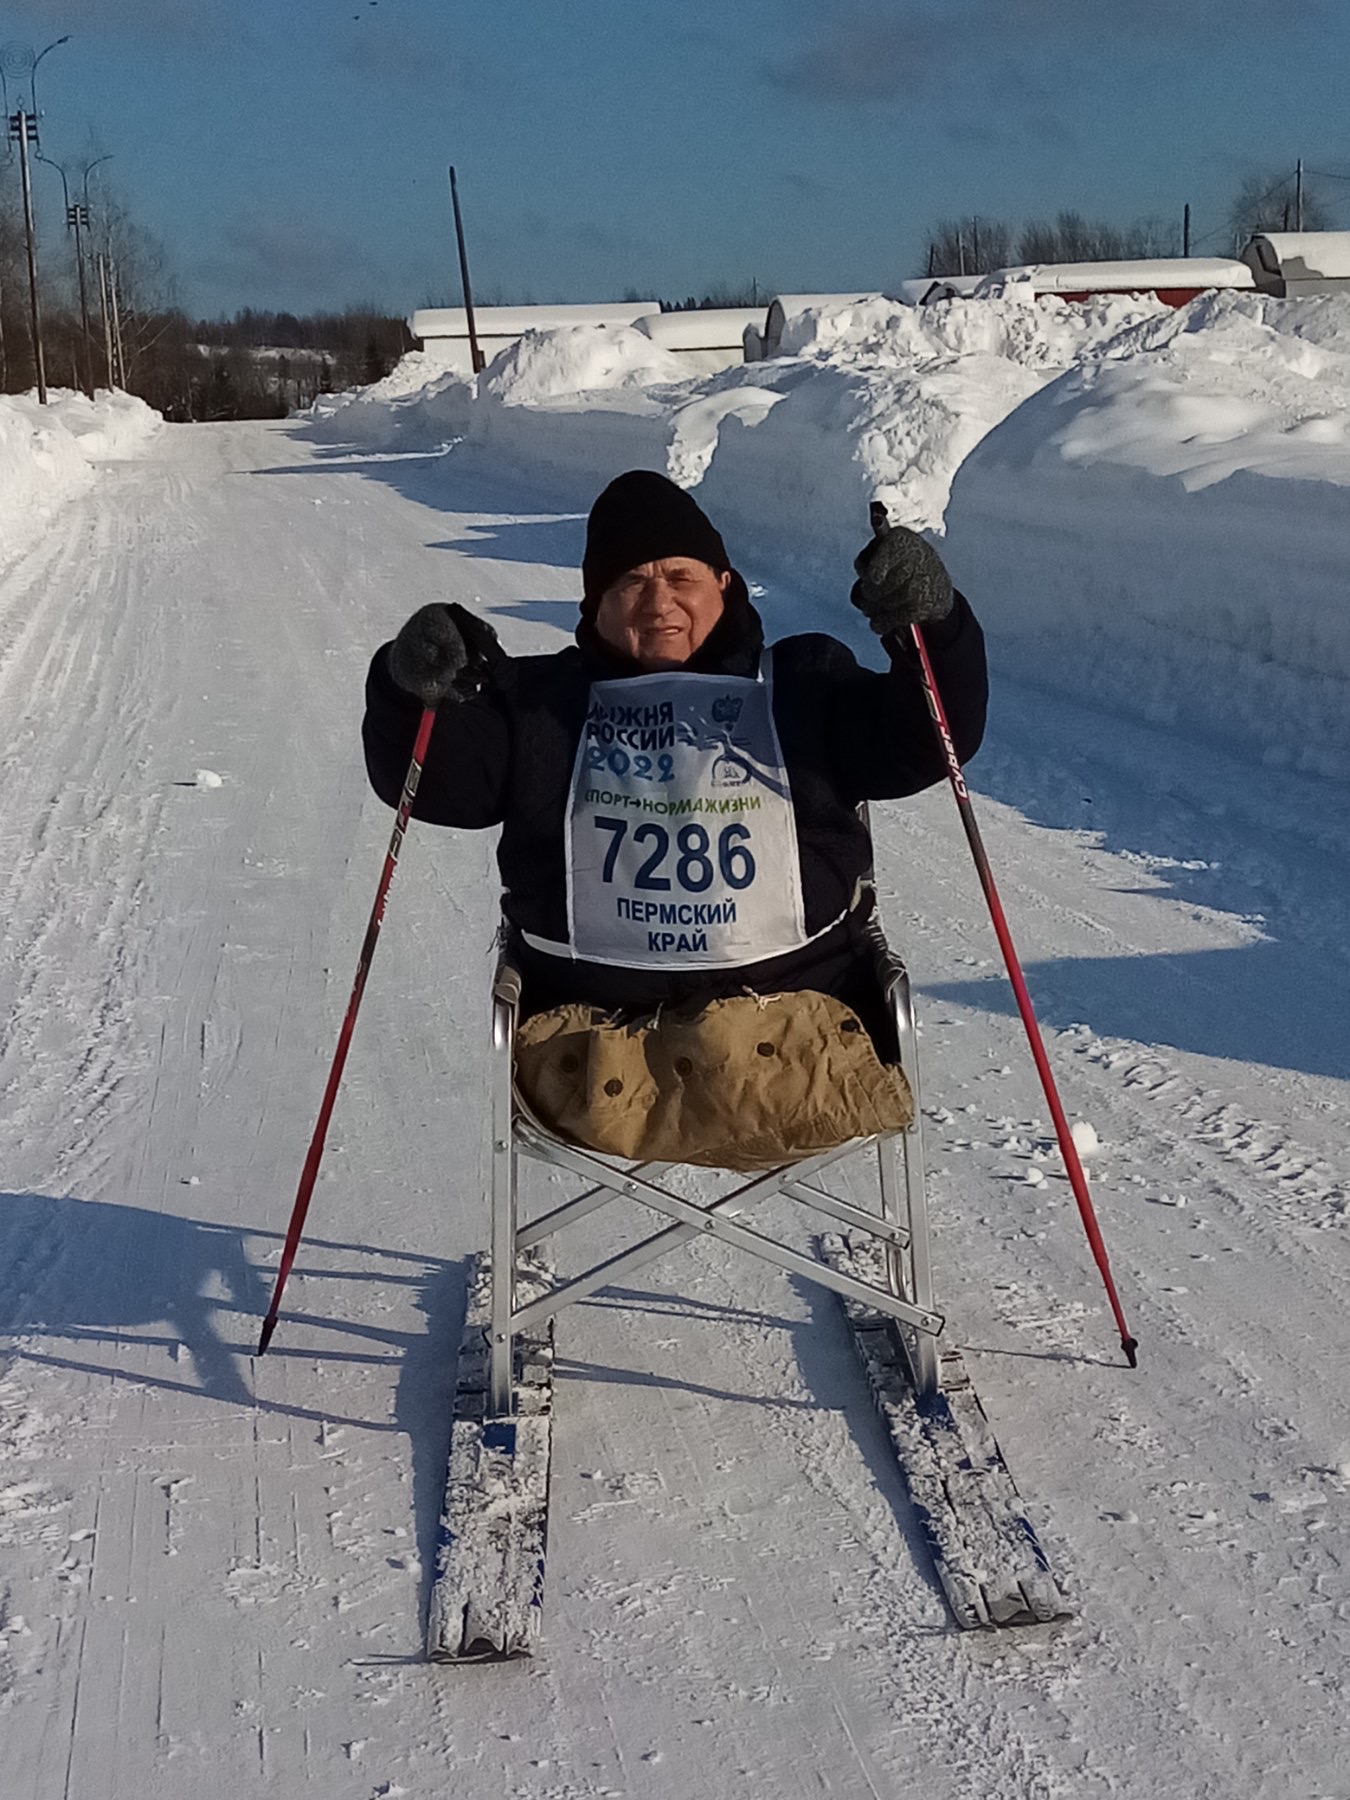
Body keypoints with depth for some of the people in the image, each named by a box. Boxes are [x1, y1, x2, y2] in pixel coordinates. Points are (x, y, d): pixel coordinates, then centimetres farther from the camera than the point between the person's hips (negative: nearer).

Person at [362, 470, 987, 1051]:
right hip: (592, 1010, 0)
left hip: (792, 995, 1)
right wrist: (413, 693, -12)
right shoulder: (542, 701, 19)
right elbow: (431, 780, 9)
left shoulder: (804, 684, 19)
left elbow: (925, 743, 10)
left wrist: (929, 625, -8)